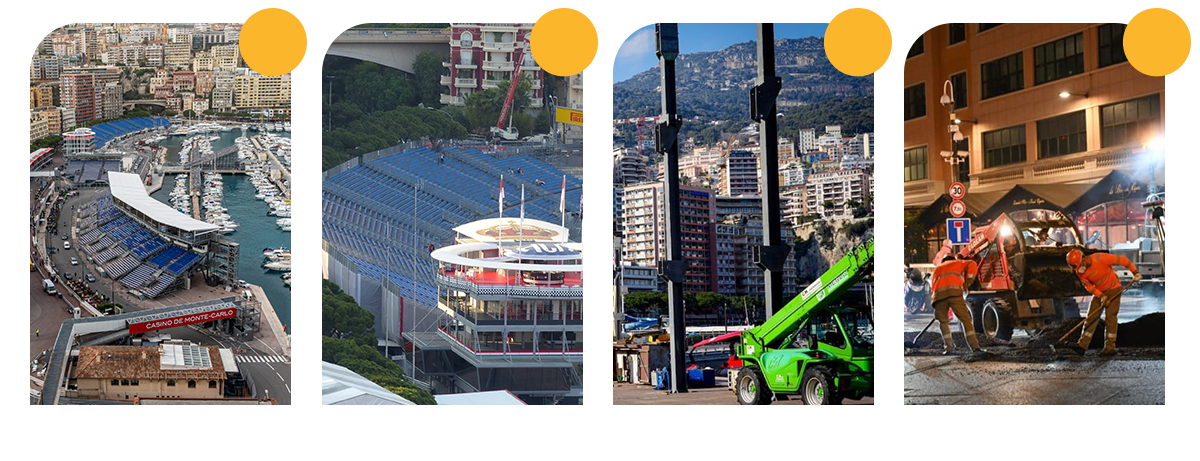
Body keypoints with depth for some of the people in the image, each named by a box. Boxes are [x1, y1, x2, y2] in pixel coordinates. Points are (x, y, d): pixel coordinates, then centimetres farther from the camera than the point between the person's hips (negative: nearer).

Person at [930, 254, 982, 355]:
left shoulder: (937, 268, 36)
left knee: (943, 321, 16)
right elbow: (972, 265, 9)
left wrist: (936, 309, 27)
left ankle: (949, 345, 4)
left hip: (939, 294, 2)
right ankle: (975, 345, -7)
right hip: (955, 292, -2)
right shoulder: (959, 263, 30)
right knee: (966, 319, 0)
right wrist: (967, 282, 11)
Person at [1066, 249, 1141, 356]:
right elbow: (1088, 286, -6)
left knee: (1110, 316, -9)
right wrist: (1101, 296, -21)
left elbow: (1121, 259, -19)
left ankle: (1110, 347, -6)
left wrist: (1135, 272, -17)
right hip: (1098, 292, 5)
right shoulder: (1079, 272, -12)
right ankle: (1083, 344, -6)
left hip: (1113, 289, -5)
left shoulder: (1100, 258, -27)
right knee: (1091, 317, -2)